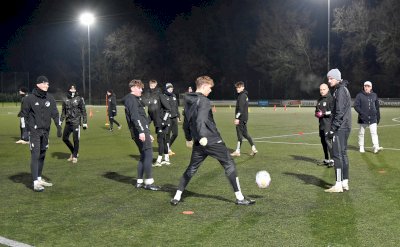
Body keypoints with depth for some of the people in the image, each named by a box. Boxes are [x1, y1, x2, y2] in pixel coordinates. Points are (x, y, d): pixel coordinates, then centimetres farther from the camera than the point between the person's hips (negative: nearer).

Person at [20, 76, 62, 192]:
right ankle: (36, 182, -11)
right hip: (34, 131, -5)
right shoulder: (30, 98, -6)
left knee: (42, 155, 12)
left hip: (45, 131, 5)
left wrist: (58, 127, 2)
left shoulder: (50, 98, 7)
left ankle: (39, 178, 23)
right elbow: (23, 115, -2)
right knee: (35, 155, -10)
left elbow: (55, 113, 10)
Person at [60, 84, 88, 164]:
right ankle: (73, 152, 26)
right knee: (65, 138, 6)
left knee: (76, 139, -3)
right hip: (68, 122, 5)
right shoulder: (66, 100, 8)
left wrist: (85, 123, -5)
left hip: (76, 123, -5)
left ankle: (75, 156, 11)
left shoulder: (79, 99, -3)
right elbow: (63, 112, 17)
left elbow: (83, 112, -2)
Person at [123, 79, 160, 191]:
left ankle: (139, 181, 16)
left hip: (142, 132, 10)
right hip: (140, 132, -10)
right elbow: (135, 117, -20)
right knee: (148, 155, -10)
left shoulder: (136, 100, 25)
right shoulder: (131, 99, -7)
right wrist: (141, 131, -27)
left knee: (144, 156, 12)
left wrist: (147, 133, 29)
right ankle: (148, 182, -9)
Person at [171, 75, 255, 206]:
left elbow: (186, 122, 20)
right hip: (212, 141, -7)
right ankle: (239, 197, 4)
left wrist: (189, 137, 30)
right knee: (229, 165, 3)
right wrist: (202, 136, -33)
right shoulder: (203, 101, -12)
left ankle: (177, 197, 10)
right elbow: (200, 120, -27)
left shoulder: (188, 101, 12)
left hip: (199, 143, 7)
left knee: (191, 168, 15)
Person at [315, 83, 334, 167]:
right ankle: (326, 159, 22)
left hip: (328, 123, -9)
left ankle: (332, 160, -14)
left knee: (328, 140, -15)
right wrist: (317, 113, 7)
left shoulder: (331, 98, -8)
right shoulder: (319, 100, 19)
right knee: (323, 141, 12)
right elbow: (317, 109, 28)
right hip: (321, 123, 9)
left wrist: (324, 113, -18)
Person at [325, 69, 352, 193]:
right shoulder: (343, 89, 18)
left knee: (337, 155, -9)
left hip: (340, 128, -10)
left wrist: (332, 129, -19)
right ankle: (345, 183, 17)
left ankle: (338, 185, -8)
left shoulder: (340, 91, -13)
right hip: (345, 128, 10)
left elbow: (340, 112, -19)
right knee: (343, 154, 12)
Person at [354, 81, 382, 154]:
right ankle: (361, 147, 17)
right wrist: (361, 113, -18)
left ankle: (376, 147, -13)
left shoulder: (374, 95, 9)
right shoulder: (360, 95, -1)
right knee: (361, 133, 7)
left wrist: (378, 117, 12)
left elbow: (377, 107, 15)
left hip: (373, 118, 2)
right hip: (363, 118, -2)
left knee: (374, 132, -8)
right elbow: (356, 106, -5)